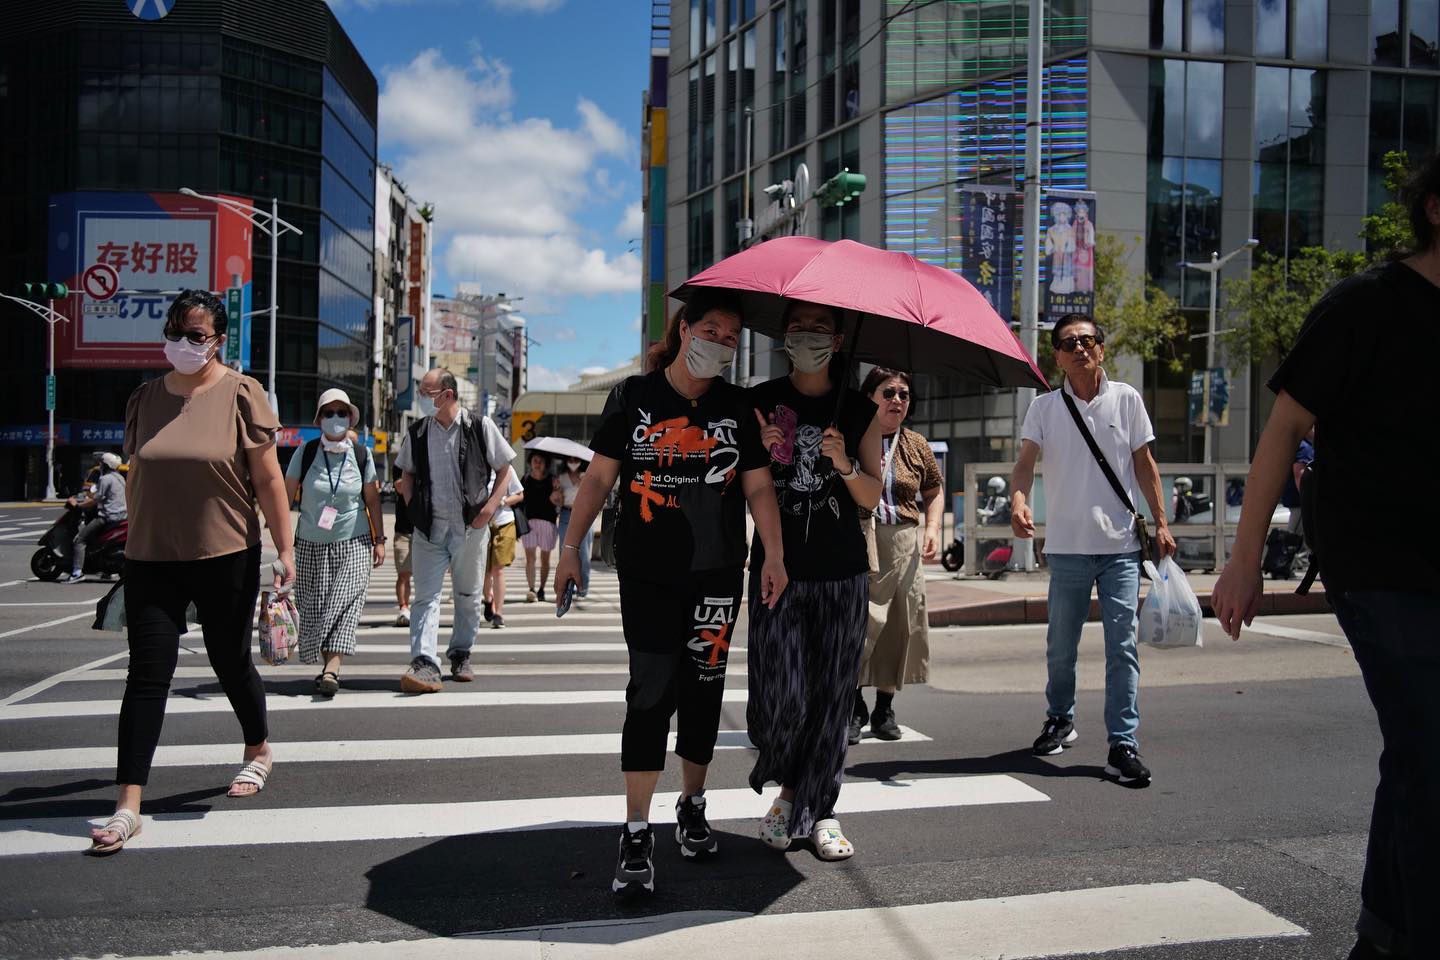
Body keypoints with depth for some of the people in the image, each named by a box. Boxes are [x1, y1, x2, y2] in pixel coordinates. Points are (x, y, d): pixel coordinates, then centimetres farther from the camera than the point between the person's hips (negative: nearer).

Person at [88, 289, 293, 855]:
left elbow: (267, 477, -6)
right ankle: (128, 807, 1)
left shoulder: (240, 394, -5)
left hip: (226, 558, -3)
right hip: (151, 559, 3)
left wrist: (285, 549, -8)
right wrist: (130, 544, 16)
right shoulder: (145, 398, 7)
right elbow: (136, 475, 14)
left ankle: (259, 750, 38)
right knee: (147, 675, -2)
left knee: (230, 662, 11)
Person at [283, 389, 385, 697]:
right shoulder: (306, 453, -1)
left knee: (346, 602, -14)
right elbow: (287, 496, 2)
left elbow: (372, 500, 7)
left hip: (353, 542, -1)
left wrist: (379, 540, 5)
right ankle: (329, 667, 17)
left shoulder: (361, 455, 2)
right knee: (314, 607, 4)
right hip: (311, 542, 1)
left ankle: (332, 670, -21)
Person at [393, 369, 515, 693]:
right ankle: (425, 663, -11)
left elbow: (504, 470, 2)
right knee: (426, 596, -7)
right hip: (429, 528, 2)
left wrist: (489, 508, -9)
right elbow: (407, 474, 18)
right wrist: (413, 507, 2)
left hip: (471, 527, -1)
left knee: (469, 596, 11)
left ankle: (461, 655, 27)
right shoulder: (416, 432, 5)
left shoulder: (480, 427, -4)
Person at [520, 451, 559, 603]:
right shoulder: (525, 479, 8)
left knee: (545, 558, 6)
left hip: (547, 521, -1)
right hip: (528, 520, 1)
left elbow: (556, 501, 0)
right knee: (530, 557, -8)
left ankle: (541, 589, 17)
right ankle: (531, 589, -12)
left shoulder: (552, 480, 2)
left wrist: (555, 497, -22)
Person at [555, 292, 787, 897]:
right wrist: (571, 547, -3)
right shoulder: (634, 398, 2)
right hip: (647, 573, -2)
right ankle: (636, 835, -2)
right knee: (651, 689, -7)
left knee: (702, 689, 10)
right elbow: (599, 477, 3)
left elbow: (758, 487, 6)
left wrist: (774, 554, -5)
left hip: (717, 573, 2)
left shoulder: (736, 407, 6)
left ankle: (692, 806, 29)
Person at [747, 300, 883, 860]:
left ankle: (820, 810, 18)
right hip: (777, 568, -1)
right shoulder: (760, 402, 6)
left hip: (841, 573, 1)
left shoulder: (858, 410, 8)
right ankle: (789, 783, 22)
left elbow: (872, 498, 6)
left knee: (831, 696, 3)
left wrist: (845, 466, -13)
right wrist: (758, 451, -13)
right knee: (782, 696, -7)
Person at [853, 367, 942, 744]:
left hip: (904, 545, 4)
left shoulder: (916, 445, 11)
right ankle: (854, 707, 7)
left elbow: (934, 492, 19)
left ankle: (884, 708, 21)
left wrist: (933, 527, 4)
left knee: (897, 627, 7)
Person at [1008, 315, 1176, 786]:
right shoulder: (1045, 407, 3)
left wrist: (1161, 522, 3)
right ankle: (1060, 720, 33)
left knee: (1122, 645, -4)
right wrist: (1018, 500, -29)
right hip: (1067, 546, 0)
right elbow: (1025, 461, -8)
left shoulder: (1126, 399, 5)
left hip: (1121, 544, 0)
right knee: (1060, 646, 11)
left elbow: (1144, 464, 9)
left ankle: (1123, 744, 1)